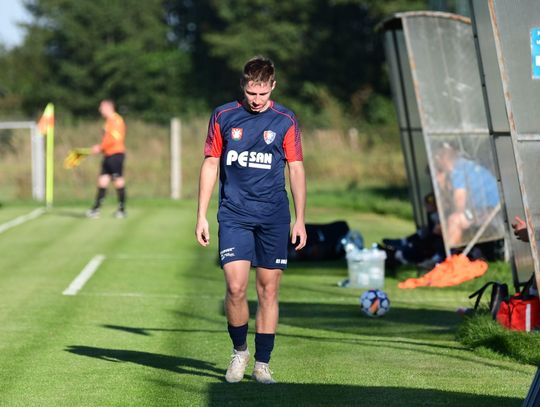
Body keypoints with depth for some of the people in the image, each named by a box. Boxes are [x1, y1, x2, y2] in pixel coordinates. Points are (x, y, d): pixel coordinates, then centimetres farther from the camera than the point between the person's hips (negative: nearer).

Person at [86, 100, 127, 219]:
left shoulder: (116, 120, -12)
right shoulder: (109, 121, 17)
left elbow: (114, 138, -19)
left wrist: (100, 148, -13)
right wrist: (100, 148, 9)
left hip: (116, 154, -10)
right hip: (108, 155, 10)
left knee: (118, 181, -3)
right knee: (103, 180, 4)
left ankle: (122, 209, 4)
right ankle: (96, 210, 2)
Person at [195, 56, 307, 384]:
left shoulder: (285, 120, 3)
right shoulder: (223, 117, 3)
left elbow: (296, 169, 7)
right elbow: (210, 164, 7)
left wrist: (300, 219, 3)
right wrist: (202, 216, 3)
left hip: (274, 217, 1)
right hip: (234, 215, 0)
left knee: (268, 290, 2)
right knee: (236, 287, -12)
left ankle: (262, 363, 11)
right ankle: (239, 351, 11)